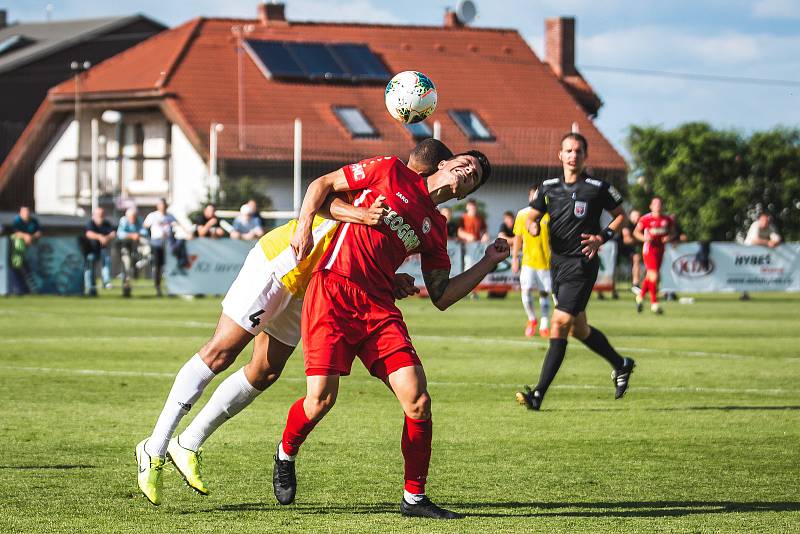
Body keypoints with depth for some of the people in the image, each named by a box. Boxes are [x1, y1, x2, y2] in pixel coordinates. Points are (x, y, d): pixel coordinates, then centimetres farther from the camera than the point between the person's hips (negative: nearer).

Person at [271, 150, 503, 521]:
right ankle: (285, 455, 19)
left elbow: (442, 297, 16)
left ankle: (414, 499, 5)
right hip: (332, 291, -4)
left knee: (418, 402, -10)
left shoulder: (435, 229, 18)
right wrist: (304, 225, -6)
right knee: (320, 399, -14)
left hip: (378, 309, 5)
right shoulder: (391, 172, 8)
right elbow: (323, 184, 10)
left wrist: (489, 263, 12)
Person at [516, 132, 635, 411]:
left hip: (582, 264, -7)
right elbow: (533, 216, 16)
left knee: (559, 324, -15)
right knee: (579, 329, 15)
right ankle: (621, 365, 39)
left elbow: (621, 215, 5)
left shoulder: (598, 188, -5)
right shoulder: (549, 187, 8)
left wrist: (602, 237, -11)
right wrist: (533, 226, -8)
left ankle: (539, 394, -16)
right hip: (557, 261, 7)